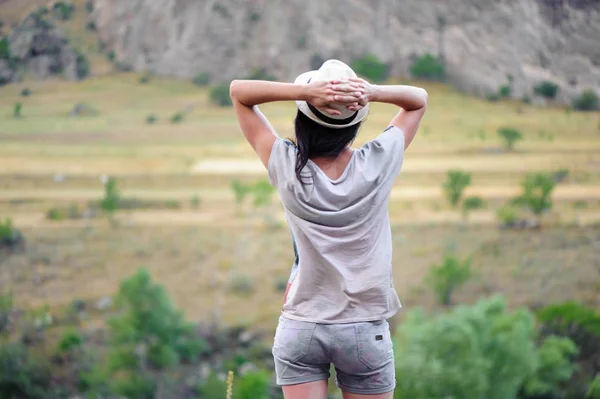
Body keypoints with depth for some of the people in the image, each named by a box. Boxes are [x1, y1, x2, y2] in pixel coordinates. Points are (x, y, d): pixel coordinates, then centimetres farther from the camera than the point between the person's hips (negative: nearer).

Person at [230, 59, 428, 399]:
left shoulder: (288, 167, -11)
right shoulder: (378, 164, -11)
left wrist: (304, 91, -17)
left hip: (299, 329, 0)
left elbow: (238, 91, -1)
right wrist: (370, 92, -14)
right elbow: (419, 99, 5)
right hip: (365, 331, 0)